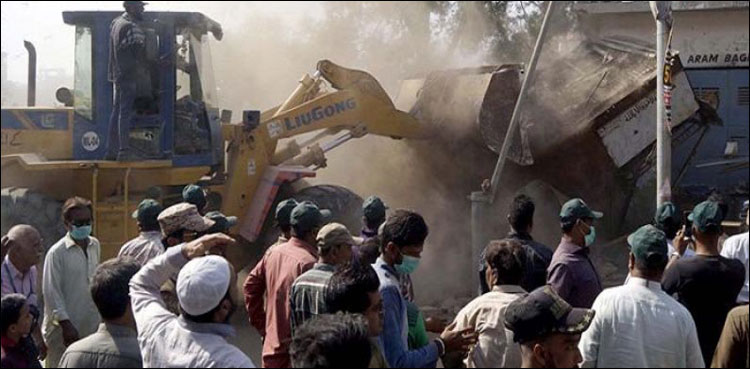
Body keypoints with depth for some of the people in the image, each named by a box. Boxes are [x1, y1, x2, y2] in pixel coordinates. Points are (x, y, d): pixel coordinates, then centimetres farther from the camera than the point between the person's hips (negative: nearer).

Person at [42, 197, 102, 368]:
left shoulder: (95, 245, 6)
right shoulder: (57, 253, -12)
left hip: (91, 325, 5)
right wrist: (66, 324, -16)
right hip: (66, 327, -5)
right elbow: (52, 292, -12)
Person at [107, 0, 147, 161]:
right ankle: (124, 151, -11)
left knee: (117, 111, 12)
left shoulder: (116, 23, 15)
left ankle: (113, 149, 16)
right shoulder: (132, 27, -15)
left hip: (118, 74, 9)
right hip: (129, 75, -9)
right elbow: (141, 53, -18)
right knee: (126, 113, -9)